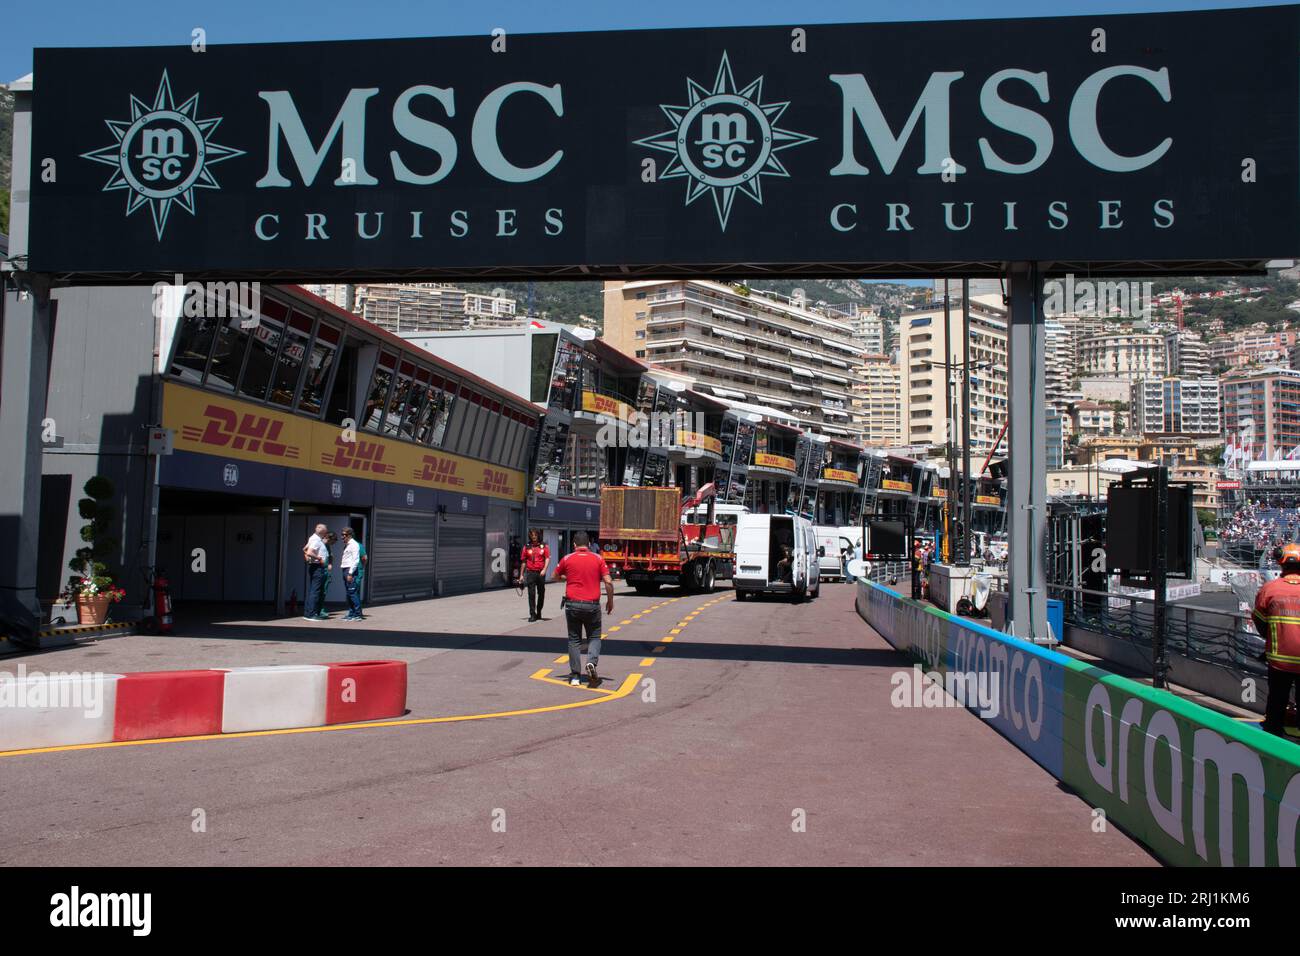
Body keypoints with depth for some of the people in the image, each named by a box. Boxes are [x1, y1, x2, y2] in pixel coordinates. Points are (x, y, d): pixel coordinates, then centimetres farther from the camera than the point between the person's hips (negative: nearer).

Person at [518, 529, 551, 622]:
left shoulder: (544, 547, 5)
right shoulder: (527, 547, 8)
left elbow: (547, 559, -3)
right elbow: (524, 561, 11)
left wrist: (544, 570, -19)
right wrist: (521, 575, 9)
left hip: (541, 573, 0)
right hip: (530, 573, 0)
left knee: (541, 593, 10)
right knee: (531, 594, -5)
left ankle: (539, 613, 24)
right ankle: (532, 615, -5)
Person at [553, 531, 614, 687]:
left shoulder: (568, 559, 2)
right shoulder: (598, 559, 0)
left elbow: (556, 576, 16)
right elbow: (608, 582, -6)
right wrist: (610, 601, 6)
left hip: (572, 604, 0)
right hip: (592, 604, 0)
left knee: (574, 639, 10)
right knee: (594, 637, 13)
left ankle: (575, 676, 8)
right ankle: (592, 663, -13)